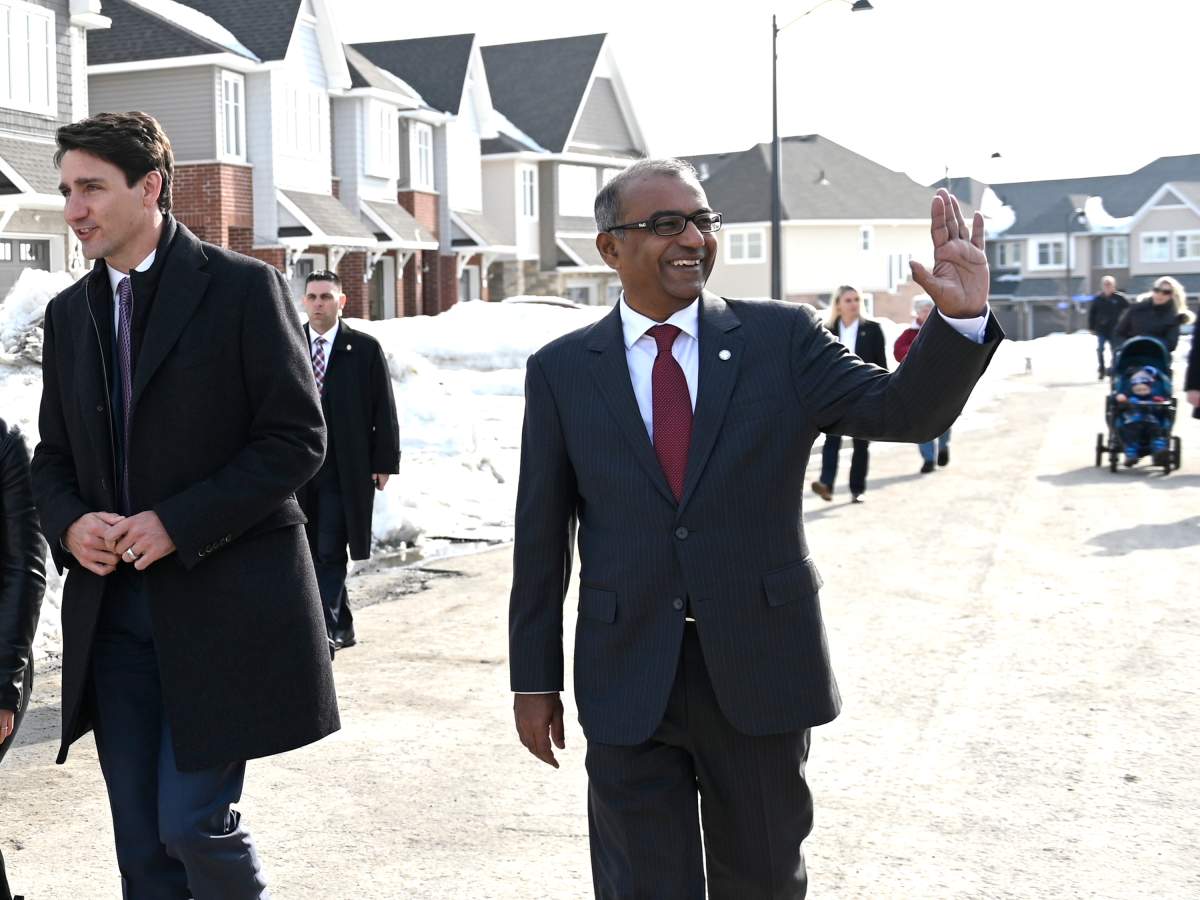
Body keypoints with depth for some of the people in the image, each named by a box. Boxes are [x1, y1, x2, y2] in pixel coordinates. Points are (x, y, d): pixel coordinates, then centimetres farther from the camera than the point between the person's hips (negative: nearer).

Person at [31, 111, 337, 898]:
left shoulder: (242, 288, -6)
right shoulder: (69, 312, 12)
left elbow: (298, 438, -9)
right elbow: (53, 456, 17)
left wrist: (179, 525, -16)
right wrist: (69, 524, -5)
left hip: (220, 605, -5)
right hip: (113, 608, 6)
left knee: (194, 823, -5)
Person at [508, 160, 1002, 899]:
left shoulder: (782, 338, -1)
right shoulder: (562, 370, 0)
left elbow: (905, 413, -9)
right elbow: (541, 536, 2)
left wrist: (963, 317, -27)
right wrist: (535, 678, 4)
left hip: (759, 671, 1)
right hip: (626, 683, 0)